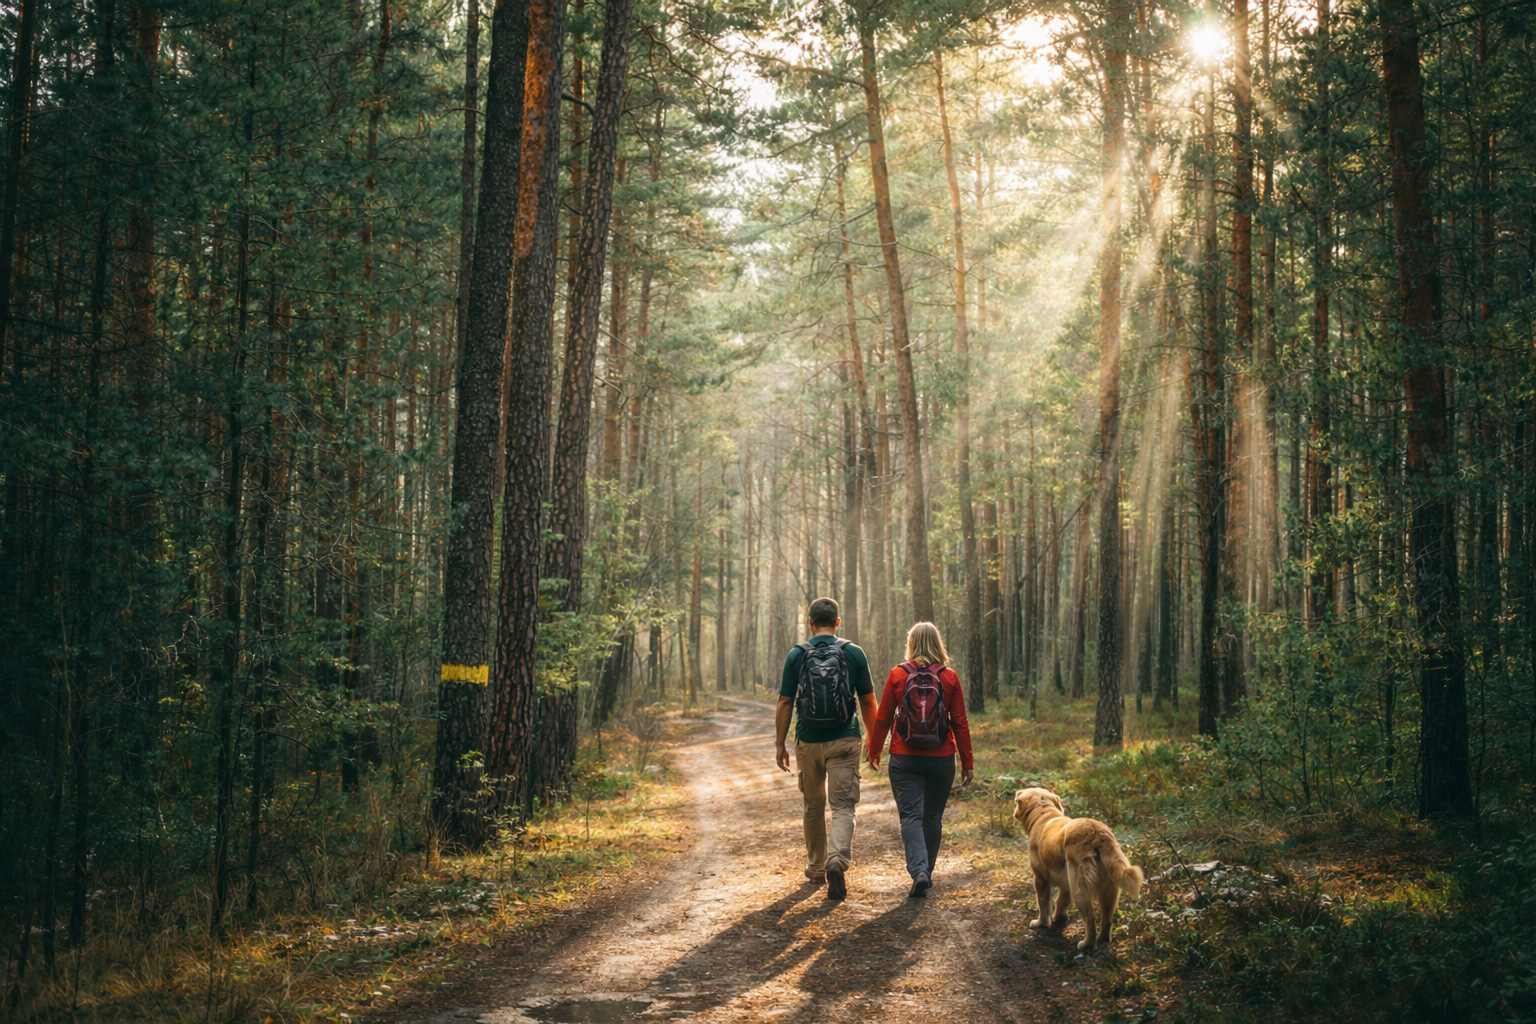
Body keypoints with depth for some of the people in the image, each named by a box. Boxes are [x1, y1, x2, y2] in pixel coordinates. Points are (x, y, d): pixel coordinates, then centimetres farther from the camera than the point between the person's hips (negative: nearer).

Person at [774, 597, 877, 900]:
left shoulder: (797, 655, -1)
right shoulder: (854, 653, -1)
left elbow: (785, 703, -1)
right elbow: (868, 701, 4)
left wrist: (780, 744, 6)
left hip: (808, 742, 1)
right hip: (844, 741, -1)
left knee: (813, 806, 17)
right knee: (843, 806, -1)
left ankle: (815, 867, 28)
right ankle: (837, 861, -24)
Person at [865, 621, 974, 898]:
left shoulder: (897, 675, -5)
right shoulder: (950, 678, -3)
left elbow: (882, 718, 0)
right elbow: (960, 723, -2)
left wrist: (874, 751, 13)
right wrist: (967, 762, 5)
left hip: (905, 759, -1)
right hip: (942, 759, 1)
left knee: (911, 815, -2)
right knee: (933, 817, 16)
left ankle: (919, 870, -21)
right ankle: (926, 872, 23)